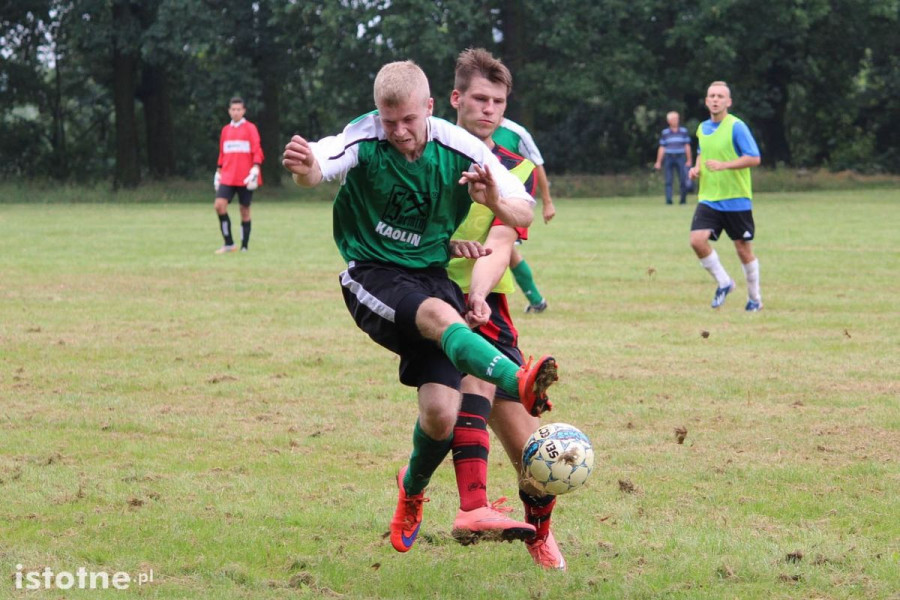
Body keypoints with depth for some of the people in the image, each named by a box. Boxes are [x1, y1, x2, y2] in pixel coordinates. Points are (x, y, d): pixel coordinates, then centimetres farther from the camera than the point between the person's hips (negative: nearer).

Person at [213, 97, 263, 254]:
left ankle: (244, 247, 10)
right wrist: (218, 172, 15)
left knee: (245, 210, 1)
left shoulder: (250, 128, -1)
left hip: (245, 178, -4)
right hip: (228, 177, 4)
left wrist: (255, 170, -18)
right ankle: (229, 244, -4)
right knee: (220, 205, -12)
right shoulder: (226, 130, 13)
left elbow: (257, 152, -7)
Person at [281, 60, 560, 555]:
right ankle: (520, 384, -60)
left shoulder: (460, 150, -8)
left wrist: (496, 203, -25)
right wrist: (303, 168, -59)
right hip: (372, 274, -2)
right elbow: (317, 168, -34)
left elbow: (524, 215, -1)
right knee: (438, 314, -36)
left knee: (441, 414, -10)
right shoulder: (364, 140, -13)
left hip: (432, 276, 3)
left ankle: (412, 489, 23)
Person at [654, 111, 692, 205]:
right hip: (668, 157, 0)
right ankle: (668, 199, -7)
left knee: (683, 180, -3)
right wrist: (658, 162, 5)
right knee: (668, 180, -5)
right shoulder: (665, 133, 8)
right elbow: (661, 148, 9)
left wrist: (689, 160, 3)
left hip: (680, 158, 0)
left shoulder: (684, 131, 8)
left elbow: (687, 146, 9)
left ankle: (683, 199, 9)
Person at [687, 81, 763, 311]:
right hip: (709, 199, 5)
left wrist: (723, 165, -24)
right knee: (697, 240, -14)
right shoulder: (703, 128, 9)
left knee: (743, 249, 4)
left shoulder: (737, 127, -11)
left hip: (736, 199, -5)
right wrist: (697, 167, 7)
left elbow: (754, 158, -16)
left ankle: (755, 298, 22)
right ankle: (723, 283, 7)